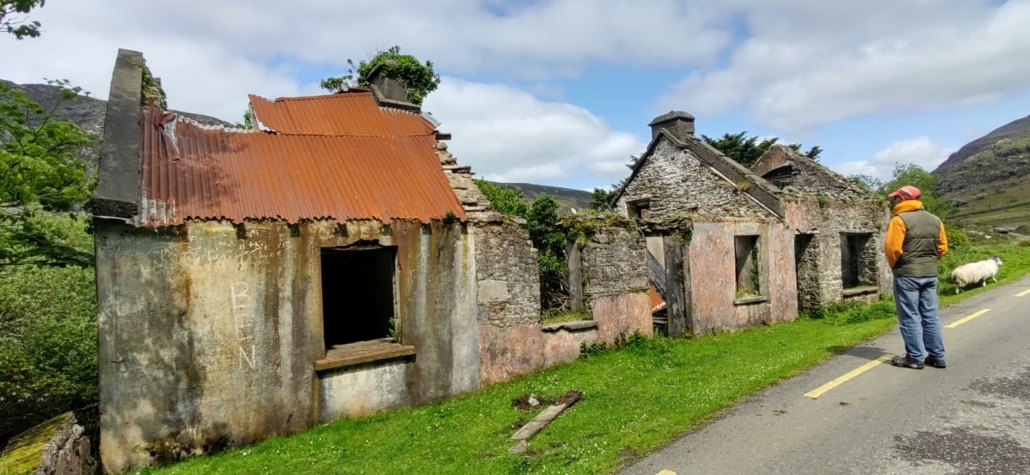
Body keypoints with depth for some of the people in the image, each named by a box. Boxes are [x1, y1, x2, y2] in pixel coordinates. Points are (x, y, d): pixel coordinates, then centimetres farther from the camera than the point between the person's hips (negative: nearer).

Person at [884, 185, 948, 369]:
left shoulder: (900, 219, -12)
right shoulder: (935, 220, 11)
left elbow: (892, 248, -17)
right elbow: (942, 247, 12)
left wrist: (894, 265, 0)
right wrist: (929, 262, 18)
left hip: (907, 274, -7)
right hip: (930, 274, 7)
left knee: (910, 318, -1)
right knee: (930, 316, 13)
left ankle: (915, 358, 3)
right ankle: (937, 356, 18)